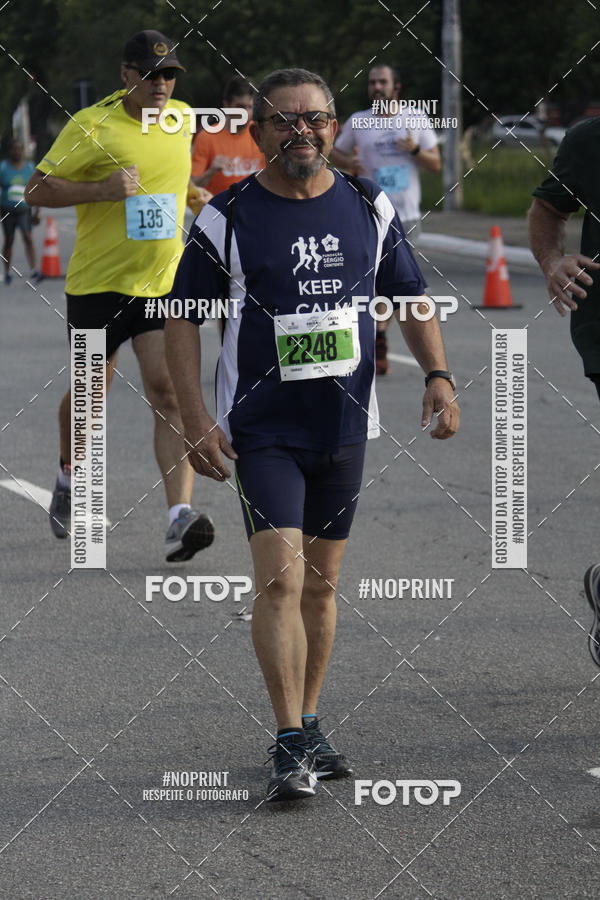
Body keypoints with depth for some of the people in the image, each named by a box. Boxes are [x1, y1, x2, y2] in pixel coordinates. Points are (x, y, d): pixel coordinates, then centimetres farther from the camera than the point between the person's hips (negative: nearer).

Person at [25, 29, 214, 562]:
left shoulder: (181, 118, 6)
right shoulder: (92, 126, -11)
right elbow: (37, 189, -10)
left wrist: (192, 195, 12)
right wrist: (101, 189, -23)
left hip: (164, 283, 3)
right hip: (98, 283, -2)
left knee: (168, 391, -14)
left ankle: (180, 517, -22)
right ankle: (70, 478, 44)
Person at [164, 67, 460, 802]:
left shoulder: (369, 210, 5)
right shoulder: (225, 218, -6)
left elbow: (410, 298, 15)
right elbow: (182, 319, -2)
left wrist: (438, 376, 1)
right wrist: (195, 421, -10)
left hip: (344, 425, 4)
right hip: (262, 429, -4)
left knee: (320, 584, 12)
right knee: (280, 580, -15)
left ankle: (307, 727, 25)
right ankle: (290, 746, -14)